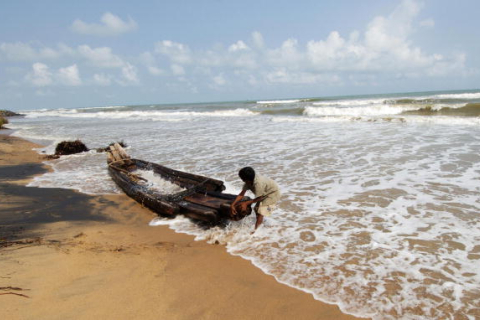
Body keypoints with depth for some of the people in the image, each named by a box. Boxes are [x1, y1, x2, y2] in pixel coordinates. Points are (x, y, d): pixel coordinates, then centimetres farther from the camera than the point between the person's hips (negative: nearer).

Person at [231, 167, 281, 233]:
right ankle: (260, 225, 36)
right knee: (256, 209, 14)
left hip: (272, 194, -8)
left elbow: (259, 198, -24)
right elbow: (242, 194, -11)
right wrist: (232, 205, -16)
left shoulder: (258, 183, -38)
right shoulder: (249, 181, -15)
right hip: (264, 194, 9)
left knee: (260, 212, -14)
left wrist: (246, 203, -17)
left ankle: (255, 231, -8)